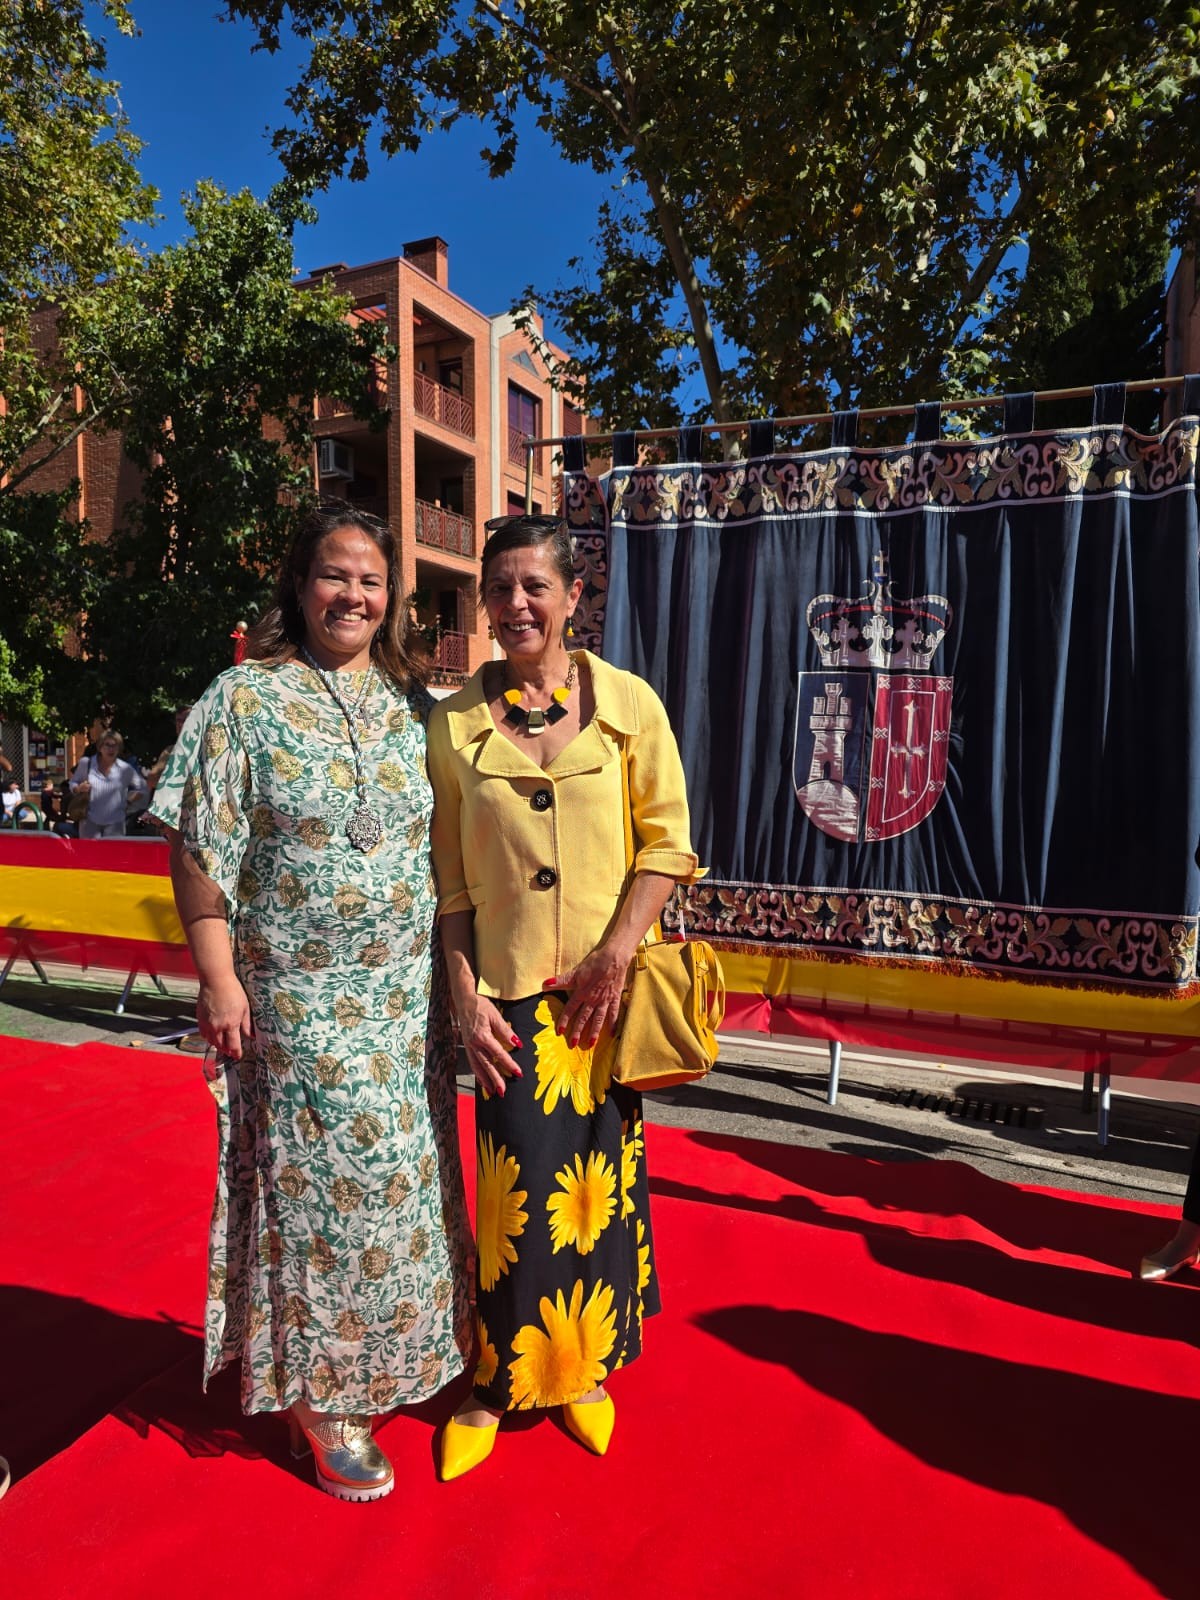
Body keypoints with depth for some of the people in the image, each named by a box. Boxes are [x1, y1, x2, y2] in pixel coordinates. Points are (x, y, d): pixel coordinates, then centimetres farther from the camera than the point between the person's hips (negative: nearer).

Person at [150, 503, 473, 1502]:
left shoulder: (412, 704, 7)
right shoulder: (244, 699, -5)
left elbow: (450, 846, 11)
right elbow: (200, 853, -7)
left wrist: (457, 980, 10)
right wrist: (219, 979, -11)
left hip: (408, 998, 4)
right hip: (299, 999, -4)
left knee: (402, 1179, 14)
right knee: (326, 1182, 5)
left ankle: (387, 1361, 38)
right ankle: (321, 1394, 27)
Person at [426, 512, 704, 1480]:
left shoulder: (627, 702, -2)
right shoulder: (454, 723, 1)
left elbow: (668, 840, -1)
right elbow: (448, 882, 2)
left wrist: (615, 951, -10)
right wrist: (466, 997, -4)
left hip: (606, 988, 0)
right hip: (511, 991, 0)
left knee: (600, 1175, 11)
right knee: (520, 1188, 6)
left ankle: (586, 1365, 35)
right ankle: (498, 1380, 30)